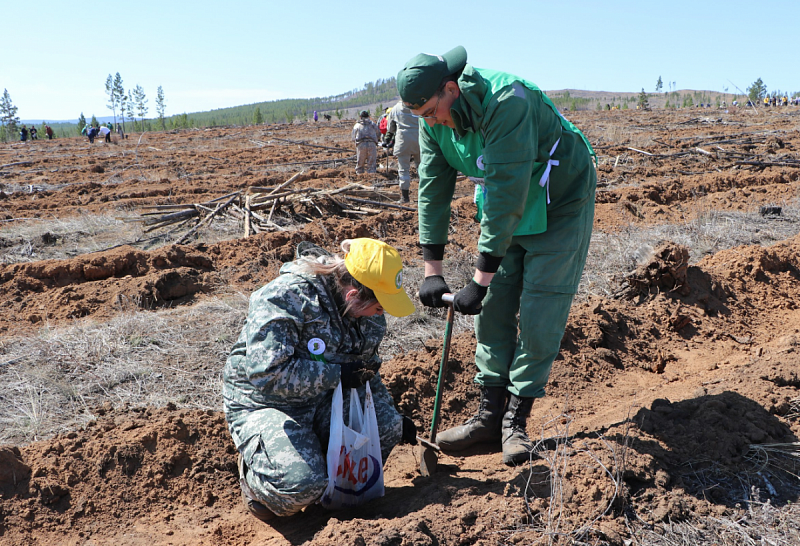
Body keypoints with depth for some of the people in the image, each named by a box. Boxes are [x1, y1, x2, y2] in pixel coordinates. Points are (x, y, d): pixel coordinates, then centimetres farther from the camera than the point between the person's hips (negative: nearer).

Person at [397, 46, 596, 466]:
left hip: (559, 205, -6)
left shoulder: (507, 102, -33)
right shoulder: (432, 120, -10)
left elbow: (507, 196, -35)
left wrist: (480, 278, -32)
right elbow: (432, 189, -6)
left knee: (539, 314, -8)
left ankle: (516, 420, 4)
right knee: (493, 308, 3)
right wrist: (432, 270, -9)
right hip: (503, 210, 7)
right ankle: (490, 414, 12)